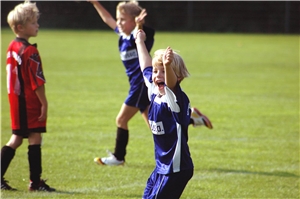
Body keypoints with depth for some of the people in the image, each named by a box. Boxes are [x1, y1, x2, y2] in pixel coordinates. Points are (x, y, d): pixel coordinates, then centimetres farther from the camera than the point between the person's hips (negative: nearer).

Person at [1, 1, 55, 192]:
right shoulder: (30, 51, -17)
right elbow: (37, 81, -18)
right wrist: (44, 104, -14)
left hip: (15, 98, 9)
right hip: (29, 101, -9)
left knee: (17, 138, 14)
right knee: (35, 137, -3)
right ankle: (36, 181, 0)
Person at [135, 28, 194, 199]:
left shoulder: (176, 98, -19)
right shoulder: (155, 93, 3)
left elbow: (172, 82, -42)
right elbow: (146, 67, 18)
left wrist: (168, 66, -63)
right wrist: (140, 42, 32)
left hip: (176, 167, -9)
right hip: (162, 166, 9)